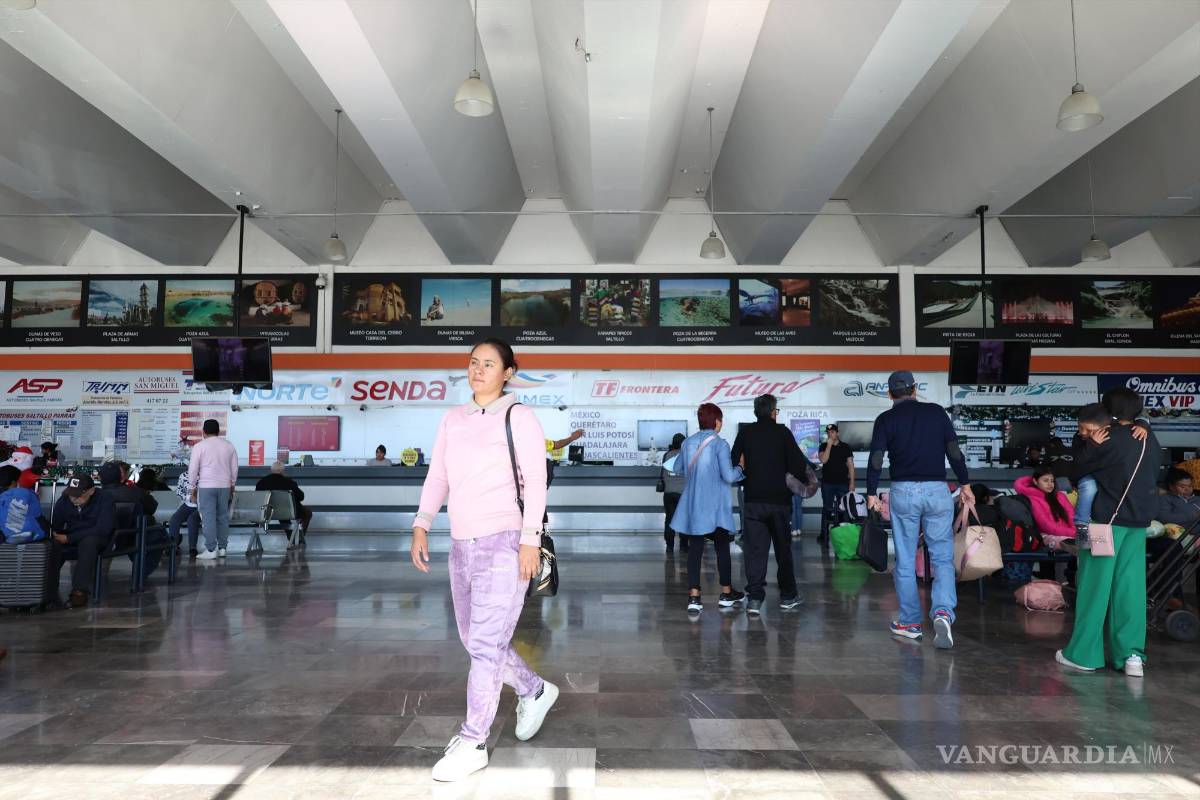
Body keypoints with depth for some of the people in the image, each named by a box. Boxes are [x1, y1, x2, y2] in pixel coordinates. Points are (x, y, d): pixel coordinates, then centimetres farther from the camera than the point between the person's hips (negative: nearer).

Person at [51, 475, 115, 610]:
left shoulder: (104, 499, -17)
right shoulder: (64, 500, -2)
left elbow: (103, 529, -25)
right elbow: (55, 527, -2)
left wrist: (69, 538, -27)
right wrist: (56, 537, -25)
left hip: (98, 539, -4)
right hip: (71, 540, 4)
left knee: (88, 541, -37)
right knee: (52, 547, -27)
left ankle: (80, 591, -36)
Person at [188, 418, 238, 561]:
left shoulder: (199, 446, -4)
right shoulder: (229, 446, 8)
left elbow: (193, 469, -3)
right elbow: (234, 469, 12)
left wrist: (193, 487, 7)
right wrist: (232, 486, 22)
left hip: (206, 486, -4)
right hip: (225, 486, 4)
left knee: (208, 518, -2)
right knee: (223, 517, 10)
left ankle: (211, 550, -3)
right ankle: (222, 548, 13)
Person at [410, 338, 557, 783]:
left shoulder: (518, 417, -4)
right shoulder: (453, 420, 13)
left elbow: (536, 481, -9)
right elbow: (437, 477, 11)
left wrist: (531, 539, -15)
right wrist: (421, 525, -1)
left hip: (504, 544, -7)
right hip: (462, 545, 7)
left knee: (486, 643, -6)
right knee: (475, 640, 16)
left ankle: (473, 743, 7)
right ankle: (535, 692, 38)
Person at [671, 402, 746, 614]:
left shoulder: (688, 442, 4)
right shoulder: (719, 444, -13)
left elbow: (678, 469, 15)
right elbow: (728, 476, -17)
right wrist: (741, 468, 2)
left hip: (693, 504, 4)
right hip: (715, 505, -4)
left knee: (695, 547, 5)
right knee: (722, 546, 11)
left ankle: (694, 597, -1)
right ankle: (726, 594, 24)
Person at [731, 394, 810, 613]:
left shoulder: (745, 432, 1)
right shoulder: (782, 432, -4)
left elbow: (734, 461, 2)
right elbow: (798, 463, -9)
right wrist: (799, 480, 10)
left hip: (753, 500, 1)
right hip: (779, 499, -1)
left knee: (754, 549, 2)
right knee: (783, 548, 13)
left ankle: (754, 598, -4)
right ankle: (788, 596, 22)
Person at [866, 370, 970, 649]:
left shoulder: (886, 419, 1)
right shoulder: (937, 412, 6)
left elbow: (875, 460, -4)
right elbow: (955, 452, 5)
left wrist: (872, 494, 5)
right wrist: (965, 484, 15)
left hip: (903, 492, -1)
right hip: (937, 490, 1)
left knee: (905, 561, 8)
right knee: (943, 558, 5)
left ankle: (910, 622, 15)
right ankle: (943, 612, -16)